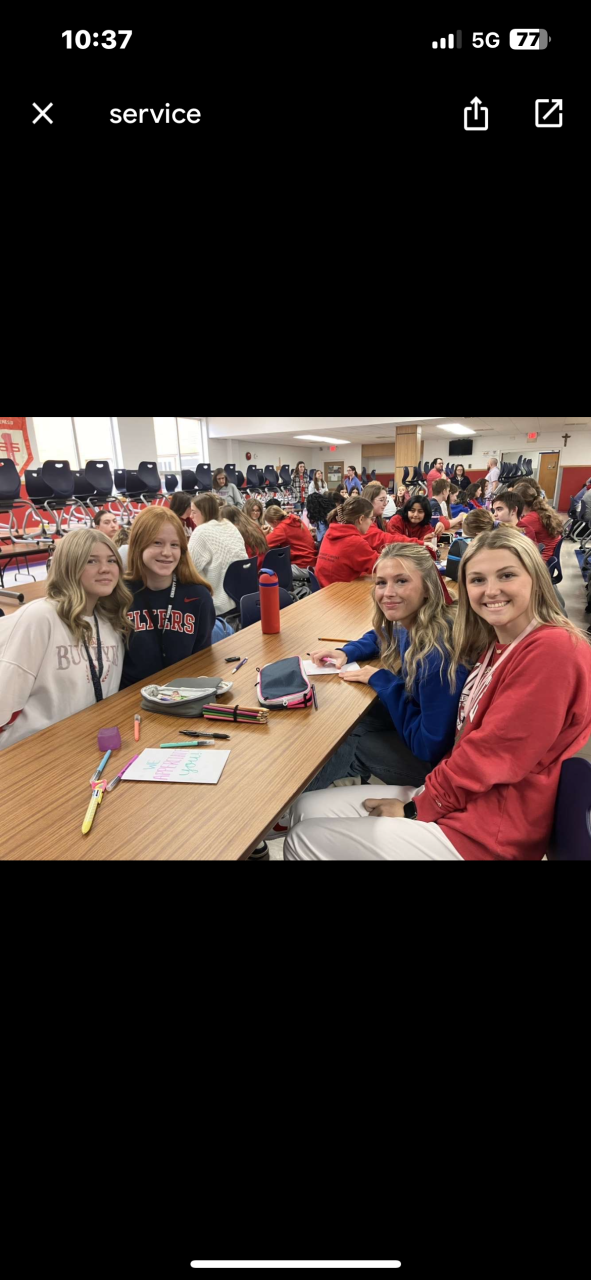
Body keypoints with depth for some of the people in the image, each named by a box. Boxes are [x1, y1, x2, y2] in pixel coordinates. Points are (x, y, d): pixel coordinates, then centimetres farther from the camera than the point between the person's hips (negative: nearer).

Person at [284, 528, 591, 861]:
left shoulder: (554, 649, -19)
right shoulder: (496, 644, 10)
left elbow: (494, 754, -20)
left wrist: (417, 807, -11)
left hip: (489, 826, -8)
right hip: (466, 797, 8)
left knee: (306, 840, -4)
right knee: (308, 809, 5)